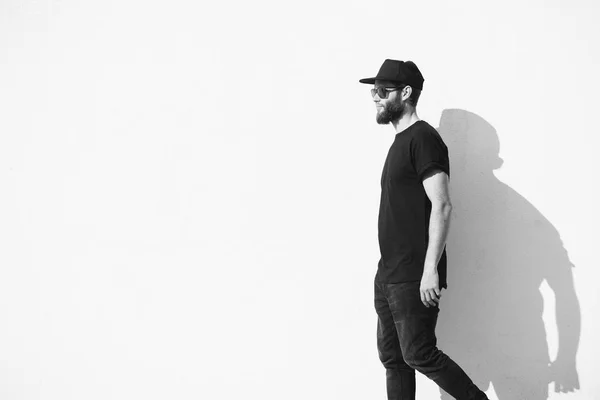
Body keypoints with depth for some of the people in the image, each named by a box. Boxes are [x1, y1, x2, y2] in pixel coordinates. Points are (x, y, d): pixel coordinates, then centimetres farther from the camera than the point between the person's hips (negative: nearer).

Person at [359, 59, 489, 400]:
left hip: (414, 278, -9)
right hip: (389, 273, 9)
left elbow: (442, 206, -20)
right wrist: (390, 270, 17)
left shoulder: (423, 138, -12)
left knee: (419, 355, -5)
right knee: (392, 357, 11)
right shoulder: (400, 141, 16)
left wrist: (431, 268, -24)